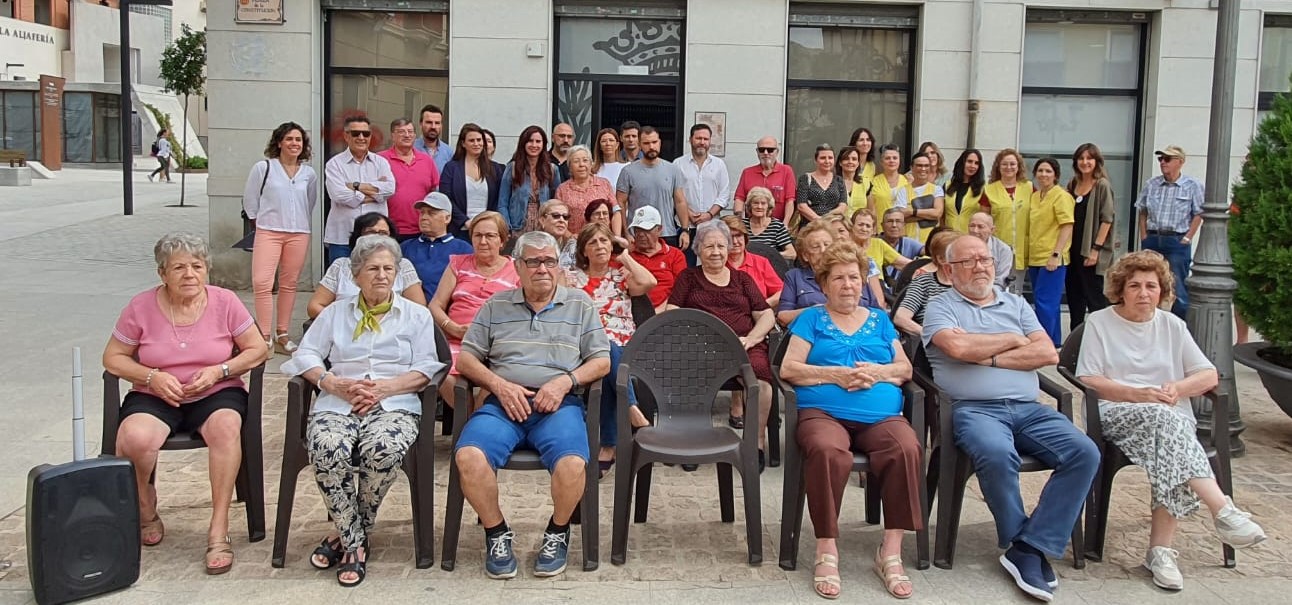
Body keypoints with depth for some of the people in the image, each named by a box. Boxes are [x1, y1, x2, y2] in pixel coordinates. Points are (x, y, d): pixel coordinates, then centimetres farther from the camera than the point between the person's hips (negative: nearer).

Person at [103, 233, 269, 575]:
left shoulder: (225, 302, -1)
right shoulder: (141, 307, 0)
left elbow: (258, 349, 3)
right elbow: (113, 358, 6)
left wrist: (218, 371, -13)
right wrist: (152, 376, -12)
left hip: (217, 394, 0)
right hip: (155, 397, 1)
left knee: (226, 427, -36)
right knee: (134, 438, -33)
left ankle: (219, 530, -28)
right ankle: (146, 513, 0)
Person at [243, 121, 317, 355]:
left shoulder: (309, 174, 9)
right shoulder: (263, 168, 0)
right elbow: (250, 200, 8)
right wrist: (263, 222, 10)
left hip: (299, 234, 3)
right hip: (268, 232, -3)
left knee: (289, 284, 6)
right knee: (262, 282, -13)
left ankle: (282, 334, 16)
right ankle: (265, 337, -7)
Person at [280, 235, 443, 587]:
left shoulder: (417, 315, 20)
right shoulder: (335, 313, 25)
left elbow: (426, 368, 6)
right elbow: (305, 356, 13)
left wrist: (384, 387, -10)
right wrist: (334, 383, -7)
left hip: (395, 405, -1)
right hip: (337, 404, 1)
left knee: (385, 450, -37)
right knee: (328, 449, -35)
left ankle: (346, 533, -13)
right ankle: (355, 544, -20)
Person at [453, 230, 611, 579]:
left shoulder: (580, 305, 17)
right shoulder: (496, 306, 18)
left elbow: (602, 361, 12)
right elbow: (465, 358, 14)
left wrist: (565, 381, -6)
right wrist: (500, 385, -4)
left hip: (558, 405, -1)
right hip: (502, 403, 1)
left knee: (573, 463, -32)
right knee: (469, 456, -30)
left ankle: (558, 533, -1)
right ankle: (496, 533, -5)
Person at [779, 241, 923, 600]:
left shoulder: (879, 320, 23)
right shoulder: (811, 319, 15)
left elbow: (906, 369, 15)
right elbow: (788, 369, 3)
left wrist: (877, 372, -6)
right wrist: (837, 374, -9)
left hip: (882, 416, 3)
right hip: (823, 412, -2)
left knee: (907, 449, -32)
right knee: (827, 451, -38)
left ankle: (891, 551, -21)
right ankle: (827, 550, -25)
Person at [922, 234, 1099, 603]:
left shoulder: (1016, 304, 22)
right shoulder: (940, 308, 10)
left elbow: (1048, 354, 7)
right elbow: (958, 347, -12)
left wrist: (987, 356, -3)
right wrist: (1013, 340, 3)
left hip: (1028, 409, 5)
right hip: (974, 409, -5)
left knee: (1084, 453, -20)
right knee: (998, 455, -36)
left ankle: (1030, 548, -18)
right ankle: (1018, 540, -11)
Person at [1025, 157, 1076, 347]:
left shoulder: (1061, 196, -8)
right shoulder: (1034, 197, 15)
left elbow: (1067, 226, -15)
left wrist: (1056, 254, -21)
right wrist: (1027, 256, 17)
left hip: (1052, 259, -8)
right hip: (1035, 258, 8)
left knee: (1044, 302, -10)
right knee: (1049, 303, 14)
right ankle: (1054, 342, 22)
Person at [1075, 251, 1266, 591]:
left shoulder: (1172, 326, 19)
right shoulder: (1099, 322, 9)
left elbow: (1210, 376, 13)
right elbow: (1086, 380, -1)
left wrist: (1177, 388, -8)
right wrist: (1137, 394, -14)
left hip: (1171, 417, 3)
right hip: (1117, 414, -3)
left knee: (1169, 454, -32)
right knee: (1163, 418, -37)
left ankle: (1160, 550, -29)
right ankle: (1223, 511, -45)